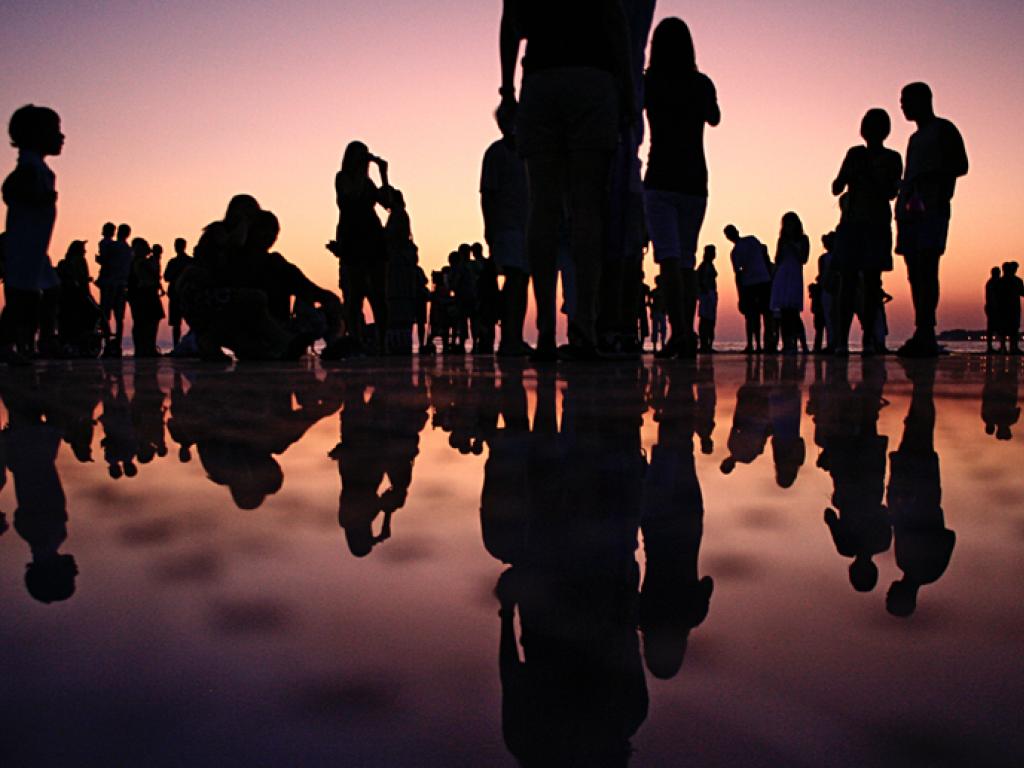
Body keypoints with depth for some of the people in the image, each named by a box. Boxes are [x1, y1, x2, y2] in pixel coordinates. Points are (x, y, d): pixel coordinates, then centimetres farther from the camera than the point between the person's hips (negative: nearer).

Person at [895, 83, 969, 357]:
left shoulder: (943, 129, 5)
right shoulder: (915, 138, 28)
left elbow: (960, 166, -5)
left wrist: (927, 180, -16)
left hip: (932, 209, -8)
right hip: (910, 210, 8)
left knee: (925, 269, -19)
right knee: (915, 273, 1)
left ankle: (925, 333, -26)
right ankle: (924, 338, 1)